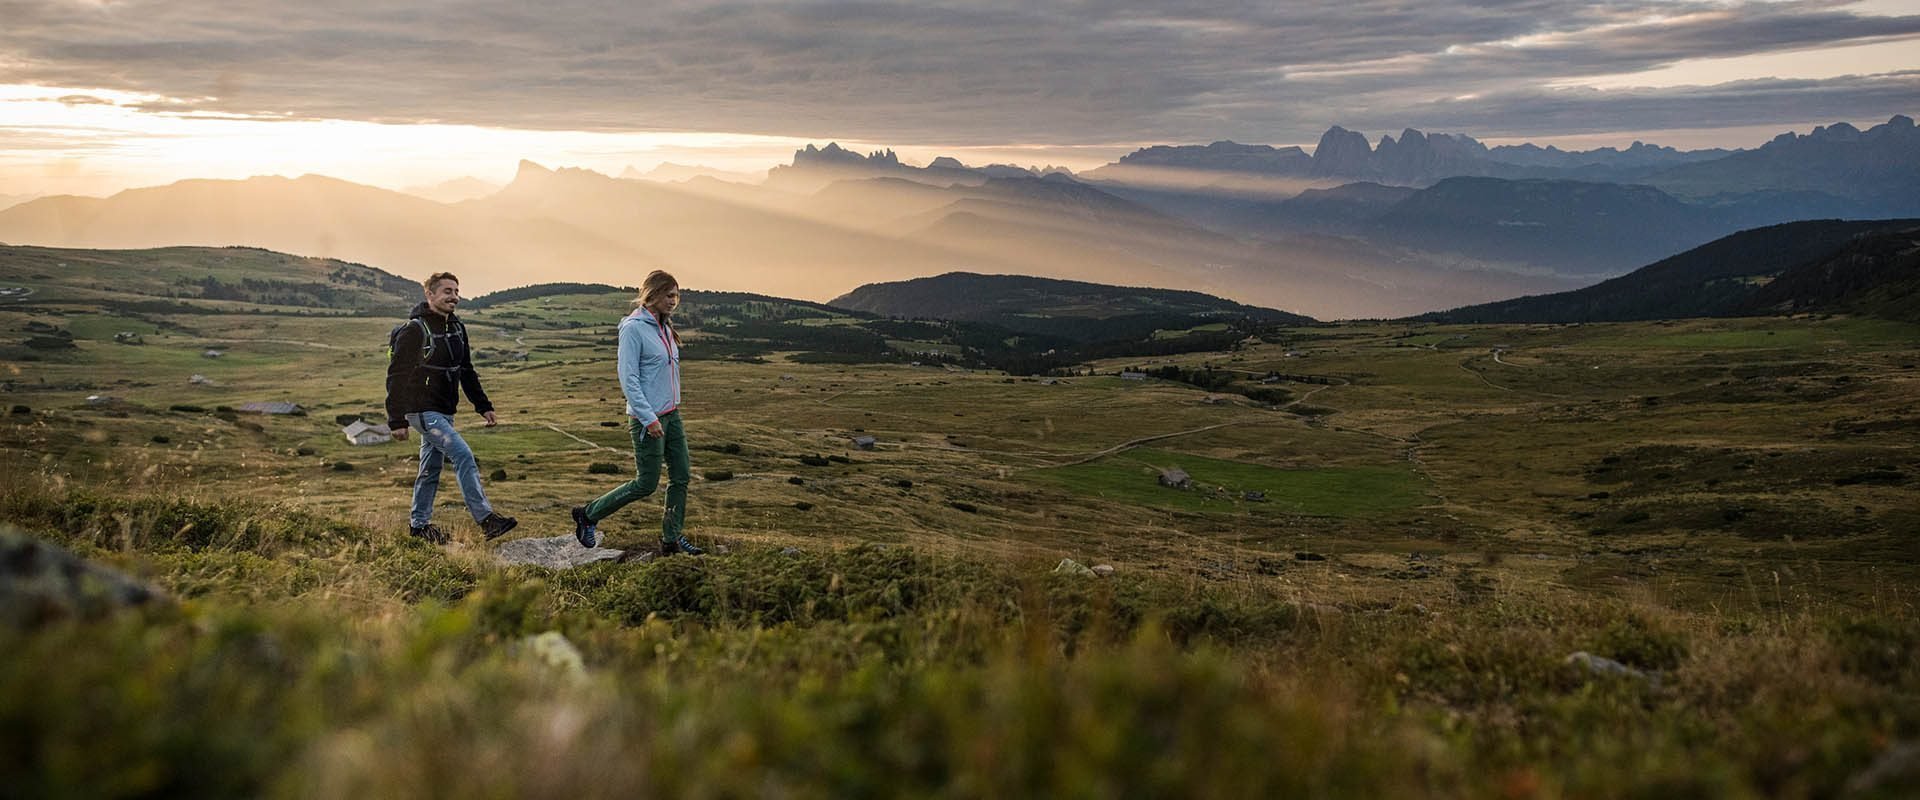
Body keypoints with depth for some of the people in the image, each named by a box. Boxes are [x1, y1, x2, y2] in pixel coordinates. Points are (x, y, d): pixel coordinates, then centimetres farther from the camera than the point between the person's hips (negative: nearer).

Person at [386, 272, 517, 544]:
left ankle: (419, 524, 26)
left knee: (431, 468, 14)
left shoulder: (457, 328, 10)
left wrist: (483, 406, 14)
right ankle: (486, 519, -21)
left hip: (444, 411, 8)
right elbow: (396, 376, -16)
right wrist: (397, 420, -19)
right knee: (463, 455, -18)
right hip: (423, 410, -8)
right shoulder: (415, 330, -15)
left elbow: (467, 372, 19)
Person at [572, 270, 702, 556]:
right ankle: (588, 515, 13)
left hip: (671, 414, 8)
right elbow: (628, 378, -19)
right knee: (646, 484, -1)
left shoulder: (664, 326, 11)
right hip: (648, 417, -8)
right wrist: (649, 418, -22)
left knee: (681, 476, 7)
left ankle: (673, 538, 17)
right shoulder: (633, 328, -15)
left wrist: (669, 412, 19)